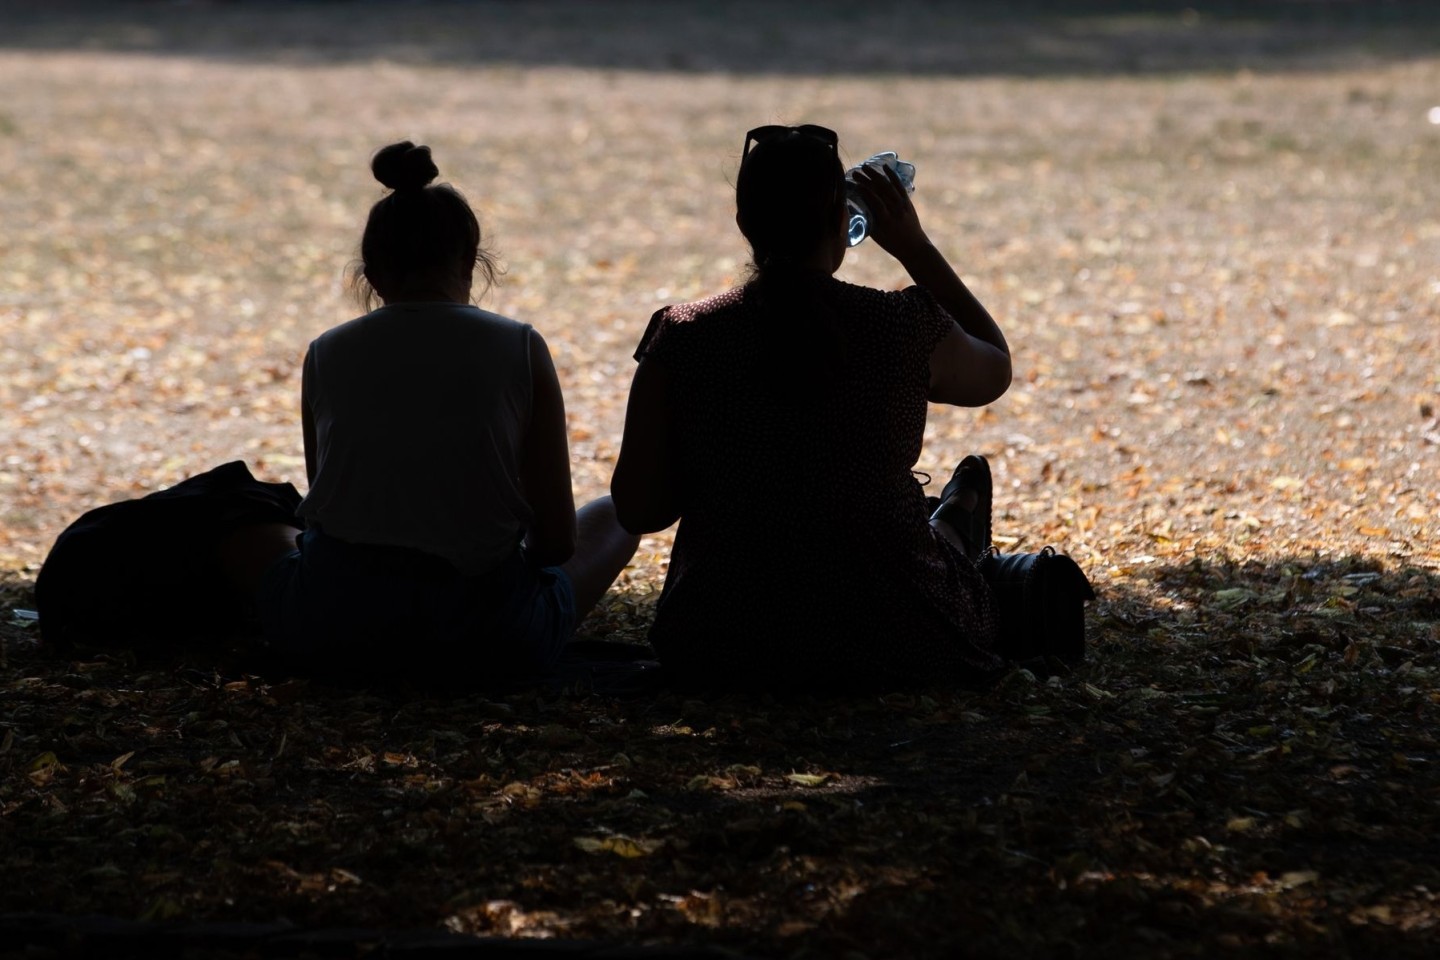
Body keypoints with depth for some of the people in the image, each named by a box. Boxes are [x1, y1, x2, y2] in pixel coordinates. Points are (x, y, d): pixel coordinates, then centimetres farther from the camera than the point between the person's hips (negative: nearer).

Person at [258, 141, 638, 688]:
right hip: (480, 642, 0)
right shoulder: (519, 350, -1)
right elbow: (558, 540, 2)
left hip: (328, 636, 0)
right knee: (612, 517, 27)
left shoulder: (325, 355, 5)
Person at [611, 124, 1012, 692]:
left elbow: (637, 510, -4)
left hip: (720, 659, 2)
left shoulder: (680, 340, -9)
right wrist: (916, 249, 15)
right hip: (890, 650, -2)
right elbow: (995, 370, 14)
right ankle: (950, 544, 66)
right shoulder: (906, 328, -10)